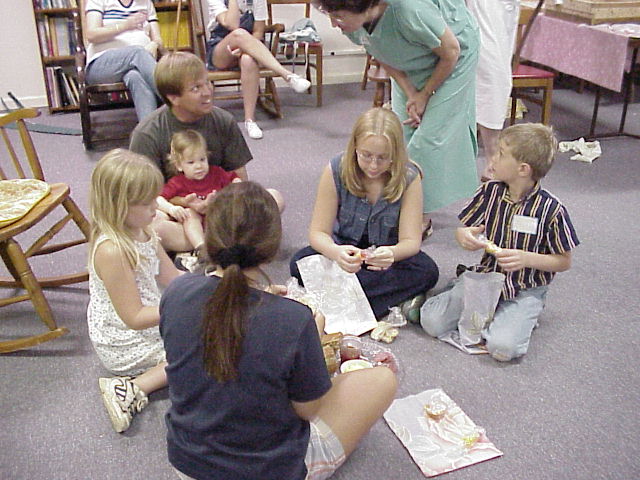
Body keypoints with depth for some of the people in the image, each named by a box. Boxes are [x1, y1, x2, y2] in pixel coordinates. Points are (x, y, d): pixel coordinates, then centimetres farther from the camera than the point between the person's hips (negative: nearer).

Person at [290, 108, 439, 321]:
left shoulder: (408, 177, -17)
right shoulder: (337, 170, -17)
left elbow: (411, 241, -19)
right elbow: (318, 232, -16)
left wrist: (392, 253, -45)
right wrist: (336, 253, -41)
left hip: (388, 254, 0)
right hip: (347, 250, 0)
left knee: (427, 270, -29)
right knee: (300, 264, -27)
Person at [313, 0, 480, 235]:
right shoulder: (353, 23, -23)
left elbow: (450, 52, -25)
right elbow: (383, 57, -4)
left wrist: (425, 94, -13)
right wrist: (411, 94, -14)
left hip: (452, 57, -6)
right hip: (409, 68, 6)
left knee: (430, 135, -8)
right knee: (402, 133, 3)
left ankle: (422, 217, 3)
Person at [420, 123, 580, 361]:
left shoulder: (550, 209, -15)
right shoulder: (489, 192, -3)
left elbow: (564, 261, -6)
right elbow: (463, 229, 8)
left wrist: (525, 258, -22)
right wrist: (464, 236, -17)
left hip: (524, 291, -3)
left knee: (502, 347, -27)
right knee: (432, 322, -14)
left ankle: (521, 318, 6)